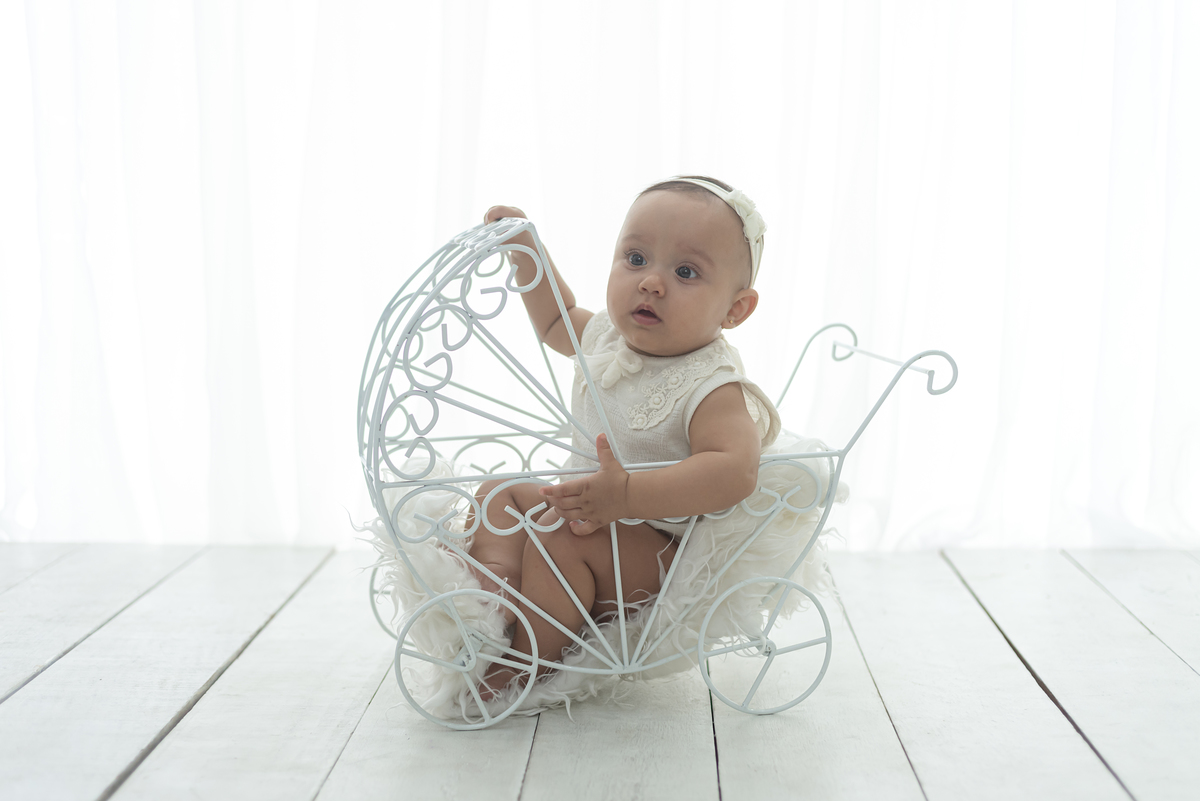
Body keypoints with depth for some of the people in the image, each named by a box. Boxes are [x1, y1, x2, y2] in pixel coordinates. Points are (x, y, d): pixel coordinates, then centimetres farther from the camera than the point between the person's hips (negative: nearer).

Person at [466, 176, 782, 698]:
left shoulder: (710, 387, -25)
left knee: (561, 534, -32)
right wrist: (525, 248, 16)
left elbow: (735, 472, -42)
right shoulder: (607, 336, 0)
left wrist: (627, 496, -47)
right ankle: (496, 581, -17)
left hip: (658, 550, -9)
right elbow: (557, 319, 24)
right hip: (588, 506, 9)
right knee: (498, 490, 10)